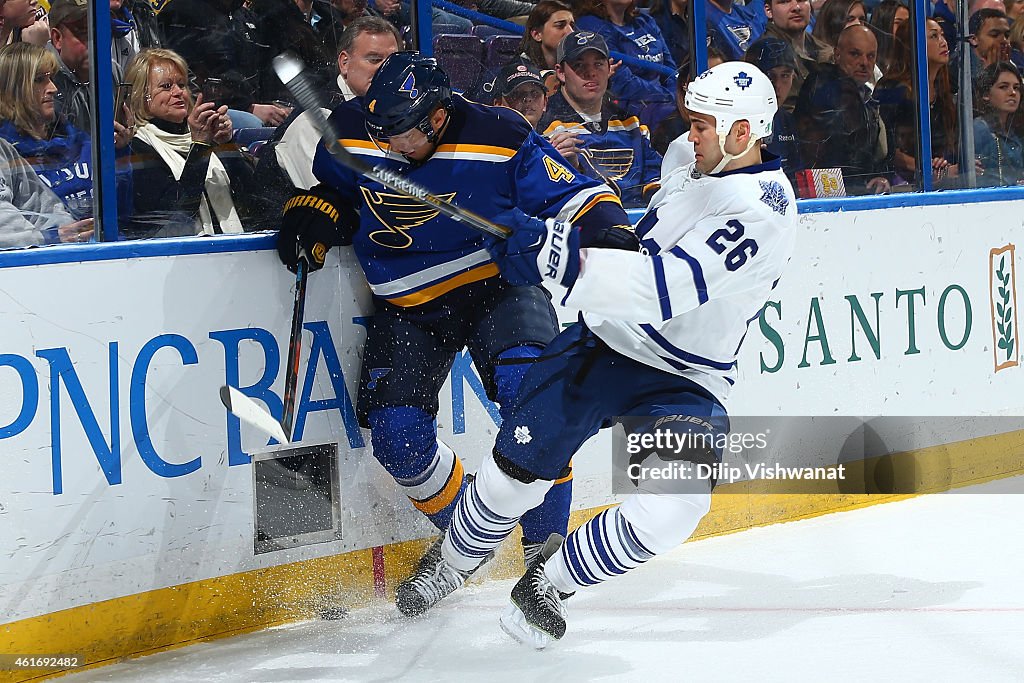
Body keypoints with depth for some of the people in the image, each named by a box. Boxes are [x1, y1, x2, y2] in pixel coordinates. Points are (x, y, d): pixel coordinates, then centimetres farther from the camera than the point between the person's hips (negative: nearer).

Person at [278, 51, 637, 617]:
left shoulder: (500, 139, -19)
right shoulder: (351, 135, -9)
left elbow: (568, 194, -12)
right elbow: (327, 185, 13)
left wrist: (608, 231, -29)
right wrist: (309, 213, -7)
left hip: (496, 286, -3)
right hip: (406, 306, 3)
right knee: (394, 432, -13)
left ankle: (544, 548, -12)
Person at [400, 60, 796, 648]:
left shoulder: (761, 213, -23)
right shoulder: (695, 171, 4)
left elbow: (666, 288, -35)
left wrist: (566, 258, -39)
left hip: (685, 380, -6)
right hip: (606, 336, 6)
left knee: (678, 502, -27)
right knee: (518, 467, 0)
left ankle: (547, 583, -7)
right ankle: (447, 570, 26)